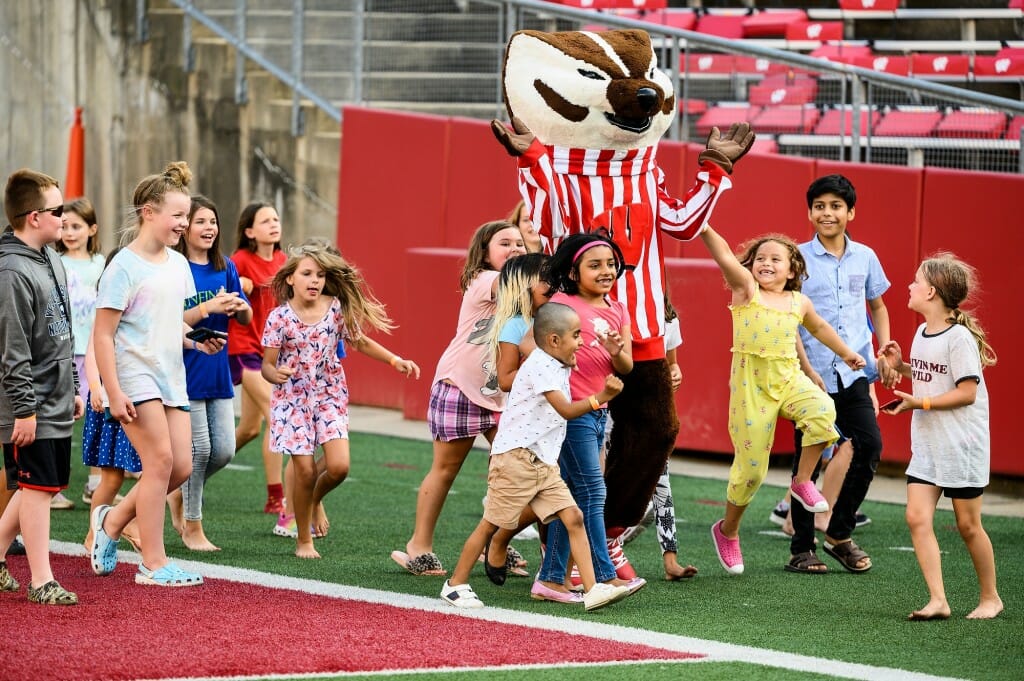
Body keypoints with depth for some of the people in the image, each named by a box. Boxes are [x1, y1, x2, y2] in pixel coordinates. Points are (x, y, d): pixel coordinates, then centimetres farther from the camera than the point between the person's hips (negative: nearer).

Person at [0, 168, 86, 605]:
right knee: (37, 487, -5)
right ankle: (41, 581, -1)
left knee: (49, 484, 14)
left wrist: (73, 388, 21)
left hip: (57, 404, 9)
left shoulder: (51, 260, 12)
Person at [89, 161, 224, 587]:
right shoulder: (124, 267, -11)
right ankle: (153, 564, -5)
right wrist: (113, 393, -19)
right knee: (160, 459, -12)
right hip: (134, 374, -8)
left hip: (171, 376, 8)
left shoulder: (178, 264, 11)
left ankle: (112, 521, 23)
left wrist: (198, 340, 3)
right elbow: (102, 335, -13)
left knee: (181, 466, 3)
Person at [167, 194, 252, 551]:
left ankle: (180, 492, 30)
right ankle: (192, 527, 10)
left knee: (224, 450, 4)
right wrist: (207, 308, -25)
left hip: (218, 372, 6)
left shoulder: (225, 268, 8)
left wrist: (240, 307, -10)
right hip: (187, 370, -6)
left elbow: (246, 318, 13)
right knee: (199, 448, -4)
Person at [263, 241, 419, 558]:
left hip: (330, 395, 2)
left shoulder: (337, 309, -5)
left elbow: (360, 342, 9)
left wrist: (396, 361, 0)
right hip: (293, 397, -2)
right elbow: (267, 365, -8)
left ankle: (315, 499, 24)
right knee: (305, 470, -5)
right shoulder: (280, 317, -11)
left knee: (339, 466, -12)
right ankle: (304, 541, 14)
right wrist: (277, 374, -31)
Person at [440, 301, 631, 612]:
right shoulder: (540, 367, -16)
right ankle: (456, 584, 15)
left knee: (573, 518, -4)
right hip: (515, 457, -9)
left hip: (544, 463, 9)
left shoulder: (559, 368, 14)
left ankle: (593, 589, -10)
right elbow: (565, 410, -24)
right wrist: (599, 398, -31)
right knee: (491, 524, 1)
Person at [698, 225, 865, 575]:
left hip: (789, 378, 3)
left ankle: (803, 481, -7)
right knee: (752, 464, -1)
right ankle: (728, 530, 22)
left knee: (822, 410, -29)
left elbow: (819, 327, 30)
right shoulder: (746, 290, -1)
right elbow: (725, 257, -16)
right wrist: (705, 230, -29)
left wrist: (846, 353, 36)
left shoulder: (799, 303, 10)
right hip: (751, 382, -3)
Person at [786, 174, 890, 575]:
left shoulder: (865, 258, 8)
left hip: (854, 375, 3)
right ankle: (801, 549, 11)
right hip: (812, 376, -3)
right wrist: (806, 369, -14)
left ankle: (840, 533, 9)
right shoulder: (799, 258, -3)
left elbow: (877, 306, 23)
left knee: (870, 445, -8)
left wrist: (885, 348, 8)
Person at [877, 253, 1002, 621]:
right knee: (917, 517, -7)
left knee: (967, 524, 3)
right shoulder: (922, 333, 8)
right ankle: (938, 601, -9)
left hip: (962, 443, -7)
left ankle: (990, 597, 20)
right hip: (927, 443, 7)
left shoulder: (959, 337, -17)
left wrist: (920, 403, -21)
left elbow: (966, 392, -19)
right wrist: (899, 366, 6)